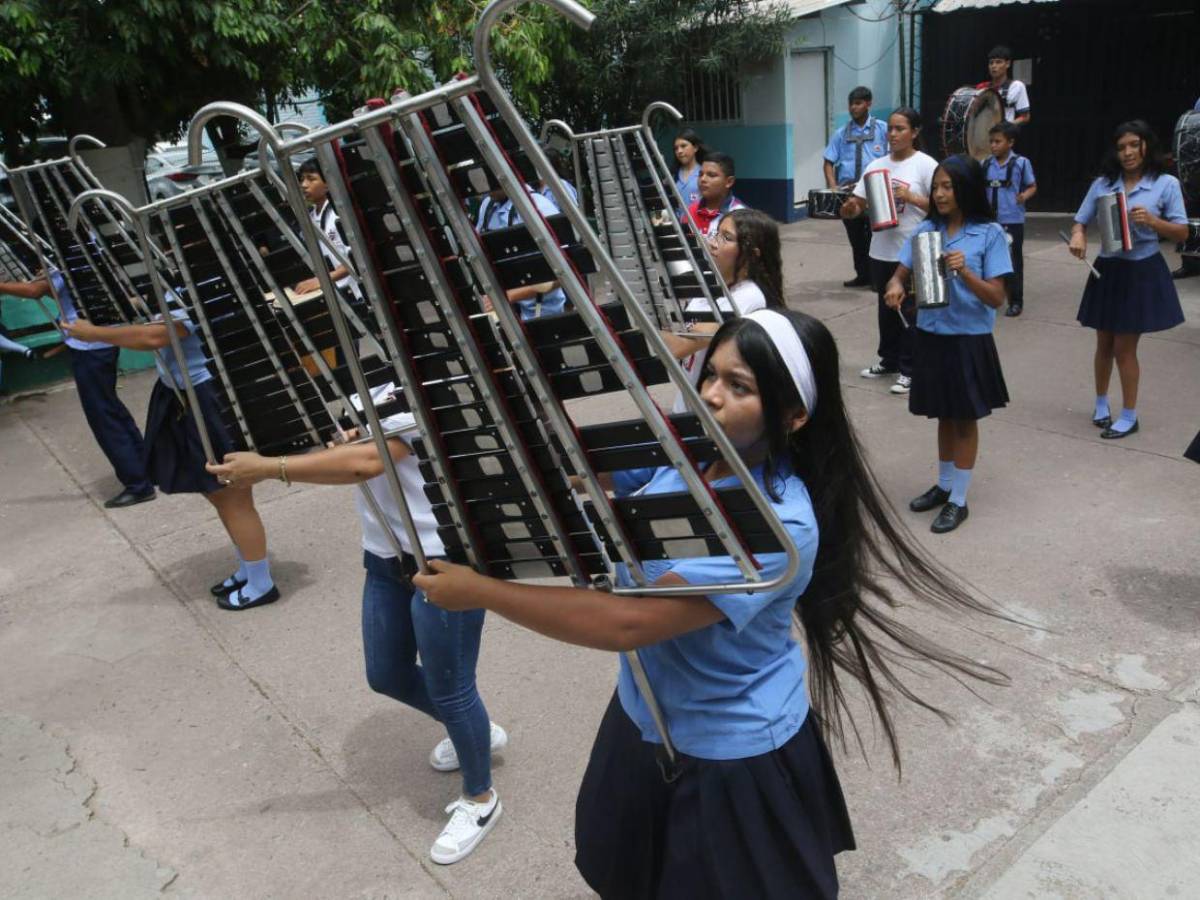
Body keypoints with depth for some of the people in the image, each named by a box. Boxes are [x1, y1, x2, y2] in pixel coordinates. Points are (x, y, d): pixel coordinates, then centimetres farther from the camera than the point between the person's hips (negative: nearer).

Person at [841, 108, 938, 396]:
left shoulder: (925, 165, -6)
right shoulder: (876, 165, 8)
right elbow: (858, 205, 8)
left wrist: (911, 198, -21)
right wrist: (850, 209, -15)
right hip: (881, 251, 6)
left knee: (909, 311, 1)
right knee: (885, 308, 16)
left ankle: (908, 369, 10)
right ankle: (888, 360, 31)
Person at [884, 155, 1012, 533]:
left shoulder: (989, 233, -10)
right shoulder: (925, 230, 1)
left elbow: (997, 298, -13)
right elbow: (901, 273, 4)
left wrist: (965, 272, -30)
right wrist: (895, 287, -20)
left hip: (969, 340, -4)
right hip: (931, 336, 4)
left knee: (964, 420, 7)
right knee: (944, 417, 18)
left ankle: (958, 501, 19)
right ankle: (943, 486, 34)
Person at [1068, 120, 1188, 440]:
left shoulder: (1166, 184, -5)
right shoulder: (1102, 183, 2)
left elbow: (1182, 232, -5)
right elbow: (1081, 221, 6)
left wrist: (1152, 220, -23)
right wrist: (1078, 236, -17)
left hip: (1142, 272, -3)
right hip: (1107, 270, 3)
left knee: (1124, 348, -1)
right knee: (1104, 344, 13)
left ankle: (1129, 416, 14)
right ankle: (1101, 403, 34)